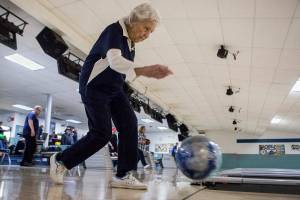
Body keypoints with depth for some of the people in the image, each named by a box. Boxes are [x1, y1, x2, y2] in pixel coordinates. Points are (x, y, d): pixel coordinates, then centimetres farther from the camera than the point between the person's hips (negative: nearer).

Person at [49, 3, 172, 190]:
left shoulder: (130, 44, 11)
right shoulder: (115, 30, -15)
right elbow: (115, 61, -33)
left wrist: (148, 72, 2)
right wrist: (144, 71, -39)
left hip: (113, 89, 8)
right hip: (94, 87, -8)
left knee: (130, 123, -9)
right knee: (102, 134, -11)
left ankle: (123, 175, -3)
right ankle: (60, 160, 12)